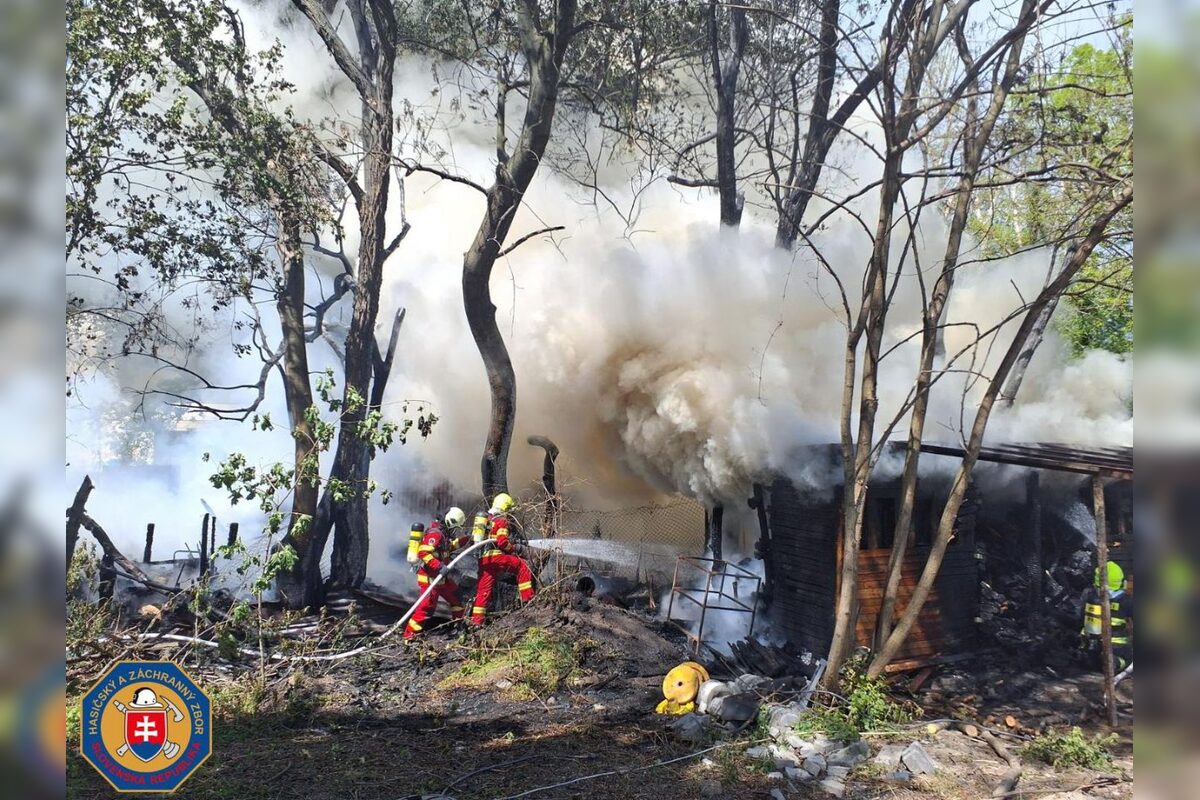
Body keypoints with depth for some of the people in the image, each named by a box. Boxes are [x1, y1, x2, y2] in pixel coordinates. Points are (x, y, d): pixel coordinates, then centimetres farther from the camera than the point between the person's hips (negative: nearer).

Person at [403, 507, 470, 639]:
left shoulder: (444, 534, 12)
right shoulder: (435, 534, -19)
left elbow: (450, 546, 31)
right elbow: (423, 552, -29)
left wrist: (467, 538, 23)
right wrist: (439, 566, -35)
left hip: (441, 576, 10)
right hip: (429, 577, -10)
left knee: (456, 597, 19)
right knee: (427, 605, -14)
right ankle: (409, 634, -8)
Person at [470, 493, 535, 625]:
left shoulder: (487, 518, 24)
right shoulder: (501, 520, -3)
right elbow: (502, 541, -14)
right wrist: (513, 548, 3)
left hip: (483, 558, 8)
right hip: (495, 556, -8)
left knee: (484, 589, 10)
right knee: (522, 566, 1)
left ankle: (476, 618, 9)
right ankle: (528, 597, -3)